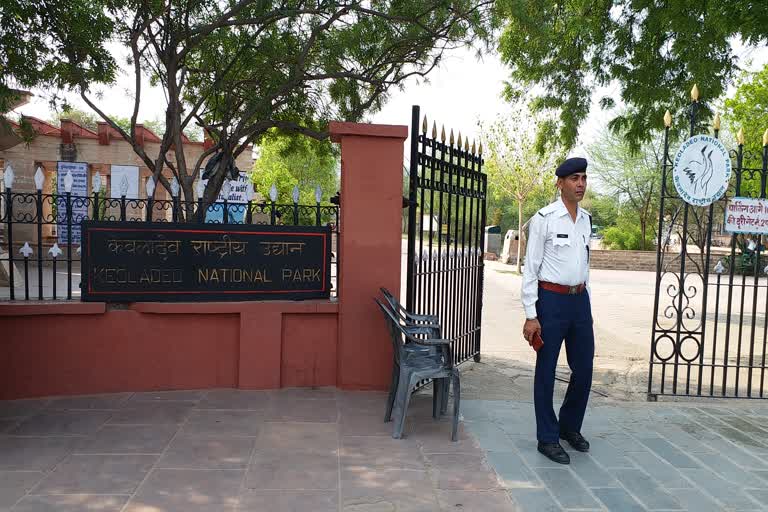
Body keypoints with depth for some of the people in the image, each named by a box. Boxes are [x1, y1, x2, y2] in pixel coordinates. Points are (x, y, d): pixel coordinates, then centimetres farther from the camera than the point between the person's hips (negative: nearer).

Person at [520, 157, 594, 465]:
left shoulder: (586, 219, 10)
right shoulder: (544, 218, -10)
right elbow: (530, 268, -11)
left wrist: (584, 300, 17)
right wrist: (531, 315, -14)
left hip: (580, 300, 6)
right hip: (552, 300, -6)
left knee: (584, 369, 13)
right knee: (546, 371, 5)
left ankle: (570, 426, 35)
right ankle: (547, 438, 19)